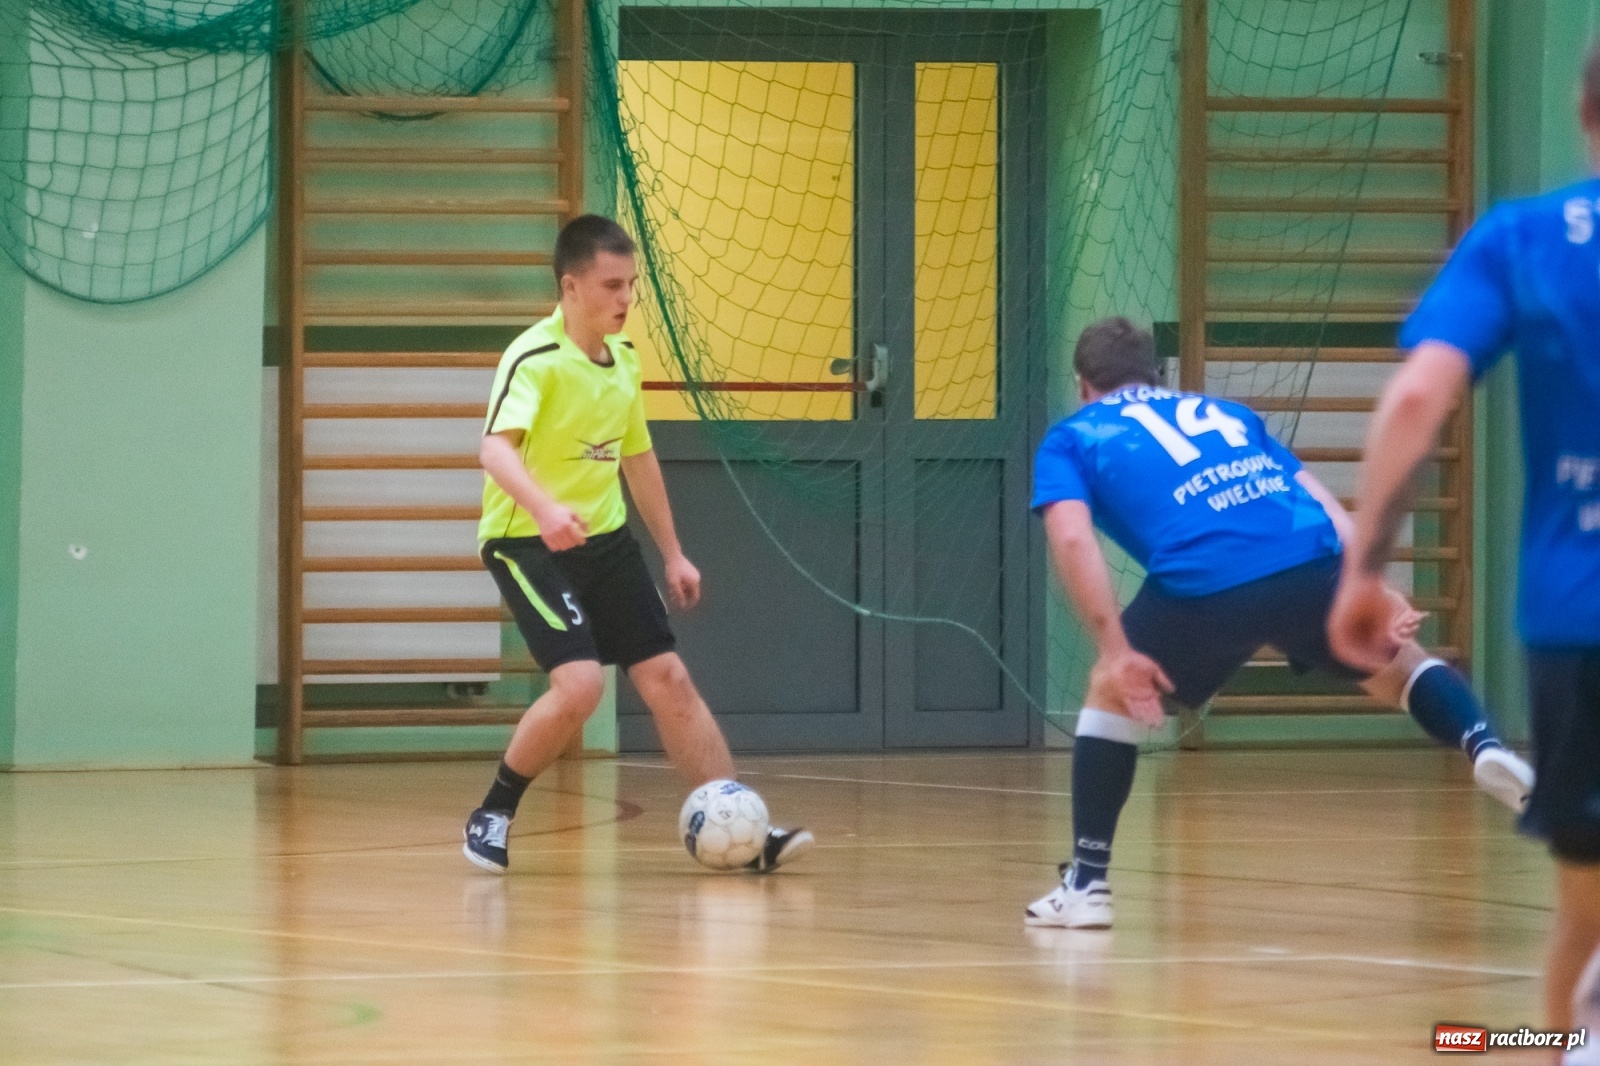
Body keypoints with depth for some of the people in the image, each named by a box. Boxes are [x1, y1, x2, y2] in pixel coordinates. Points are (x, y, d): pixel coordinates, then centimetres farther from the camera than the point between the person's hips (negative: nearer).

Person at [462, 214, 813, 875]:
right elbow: (495, 448, -35)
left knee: (667, 679, 1)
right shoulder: (535, 359, -18)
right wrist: (544, 509, -53)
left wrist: (672, 553, 23)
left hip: (604, 540, 7)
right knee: (579, 684, -22)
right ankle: (492, 815, -2)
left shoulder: (623, 358, 7)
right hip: (528, 543, -7)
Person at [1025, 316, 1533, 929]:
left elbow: (1071, 537, 5)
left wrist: (1115, 651, 0)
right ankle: (1483, 747, 1)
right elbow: (1319, 502, 23)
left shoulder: (1071, 439, 25)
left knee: (1111, 695, 24)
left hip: (1201, 580, -3)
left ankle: (1087, 884, 22)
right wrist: (1375, 593, 13)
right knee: (1396, 668, 29)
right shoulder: (1226, 414, 36)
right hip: (1311, 562, 3)